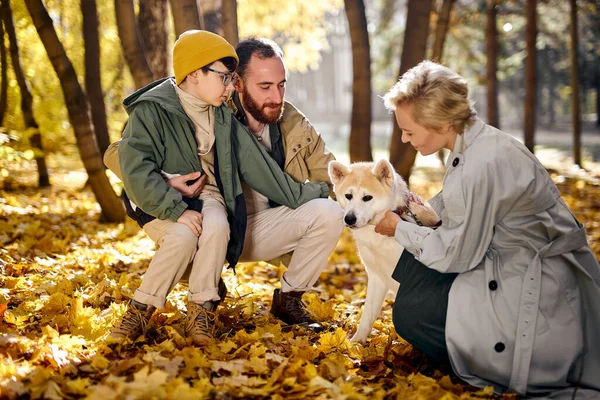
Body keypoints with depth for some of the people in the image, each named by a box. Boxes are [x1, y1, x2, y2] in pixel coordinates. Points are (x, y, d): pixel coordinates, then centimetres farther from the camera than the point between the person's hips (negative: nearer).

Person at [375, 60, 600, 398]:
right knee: (411, 265, 10)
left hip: (537, 288, -10)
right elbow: (455, 207, 16)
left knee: (410, 313, -8)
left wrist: (399, 228, -5)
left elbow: (453, 255, -18)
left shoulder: (478, 167, -29)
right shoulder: (476, 142, 0)